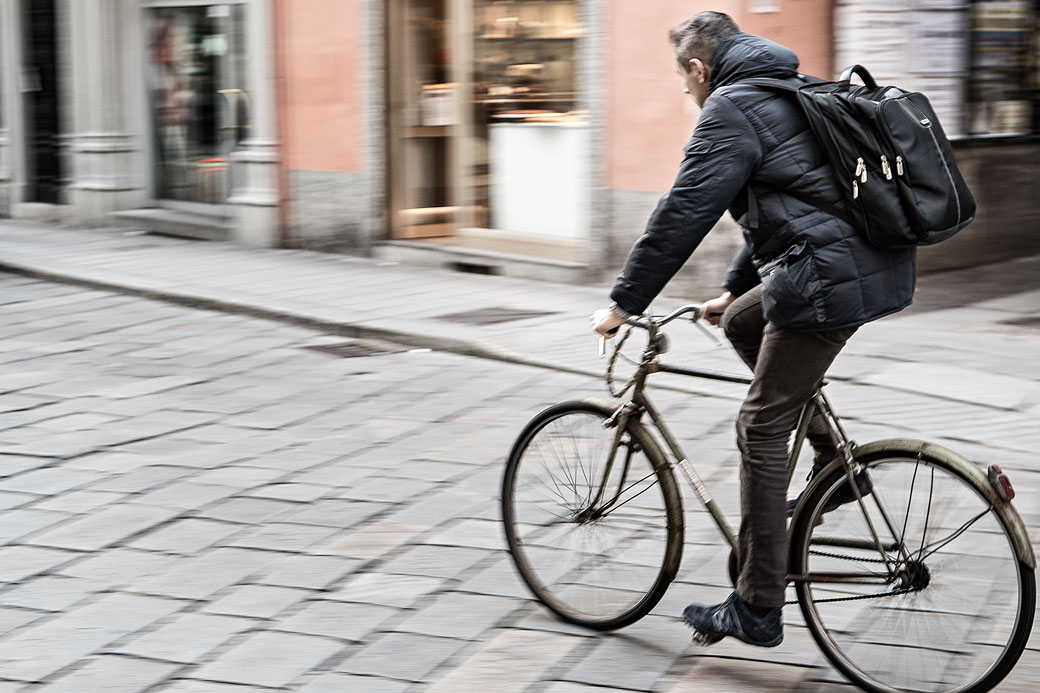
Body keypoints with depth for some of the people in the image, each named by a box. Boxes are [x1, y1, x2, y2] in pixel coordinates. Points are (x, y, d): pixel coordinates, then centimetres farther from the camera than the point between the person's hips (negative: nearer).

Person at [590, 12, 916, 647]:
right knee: (743, 323, 28)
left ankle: (757, 608, 1)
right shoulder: (796, 92, 24)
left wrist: (624, 303, -3)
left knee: (762, 429, -2)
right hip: (883, 266, 10)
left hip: (832, 280, -10)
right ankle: (834, 463, 23)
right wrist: (735, 289, 39)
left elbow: (684, 214, -11)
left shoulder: (733, 107, -6)